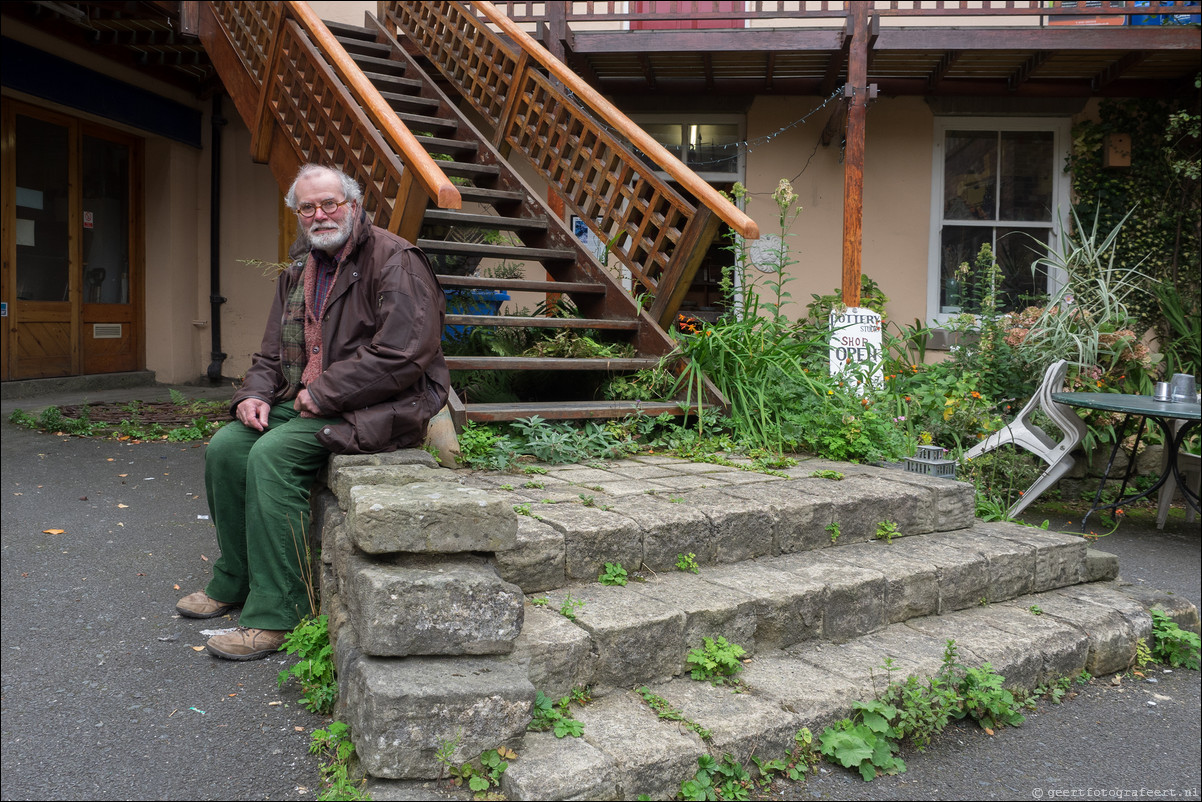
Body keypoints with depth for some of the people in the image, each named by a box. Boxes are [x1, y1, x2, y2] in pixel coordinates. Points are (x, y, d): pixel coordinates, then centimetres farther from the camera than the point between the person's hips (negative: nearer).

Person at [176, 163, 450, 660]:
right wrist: (256, 394, -1)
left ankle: (275, 614, -19)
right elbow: (273, 353, 22)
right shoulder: (298, 274, 16)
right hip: (304, 401, 9)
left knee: (273, 455, -26)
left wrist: (323, 393, -18)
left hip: (375, 408, -8)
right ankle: (232, 584, 14)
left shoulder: (394, 261, -12)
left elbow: (403, 354, -23)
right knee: (225, 446, -4)